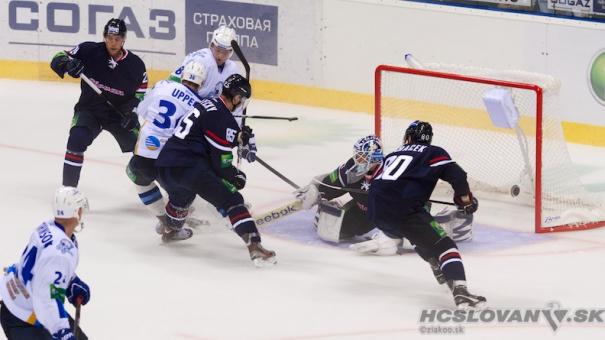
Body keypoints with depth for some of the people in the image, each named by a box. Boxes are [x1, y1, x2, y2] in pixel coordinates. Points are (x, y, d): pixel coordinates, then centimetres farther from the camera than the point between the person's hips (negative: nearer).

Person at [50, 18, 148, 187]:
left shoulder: (135, 64, -11)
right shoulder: (89, 51, -15)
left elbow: (141, 94, 0)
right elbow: (58, 59, -10)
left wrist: (132, 109, -20)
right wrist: (67, 64, -34)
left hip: (120, 114, 2)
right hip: (89, 109, -1)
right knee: (77, 140, -27)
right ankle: (68, 187, -16)